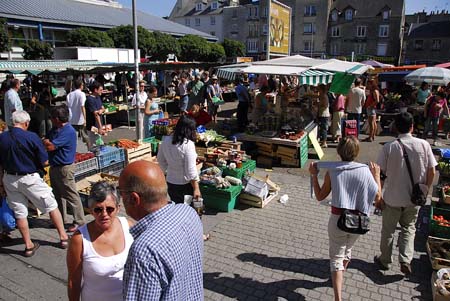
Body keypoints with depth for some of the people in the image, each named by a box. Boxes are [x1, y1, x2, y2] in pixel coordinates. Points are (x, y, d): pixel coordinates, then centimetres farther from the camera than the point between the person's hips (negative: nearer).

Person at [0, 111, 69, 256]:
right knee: (51, 206, 11)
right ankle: (63, 237, 19)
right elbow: (44, 162, -13)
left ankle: (28, 246, 24)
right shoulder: (31, 137, -16)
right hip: (29, 179, -5)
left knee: (19, 213, 14)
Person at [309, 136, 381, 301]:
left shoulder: (332, 171, -11)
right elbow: (377, 198, -1)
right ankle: (339, 277, 52)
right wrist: (377, 176, 8)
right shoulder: (365, 171, -9)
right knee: (347, 250, 28)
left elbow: (320, 196, -2)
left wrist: (314, 175, 5)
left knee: (336, 257, 9)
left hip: (337, 219, -2)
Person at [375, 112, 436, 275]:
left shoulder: (389, 147, -13)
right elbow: (432, 171, -4)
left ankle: (385, 260, 31)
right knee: (409, 228, 22)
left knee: (388, 230, 16)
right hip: (414, 198, 2)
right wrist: (426, 190, 12)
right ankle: (405, 260, 11)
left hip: (392, 198, -1)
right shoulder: (424, 145, -9)